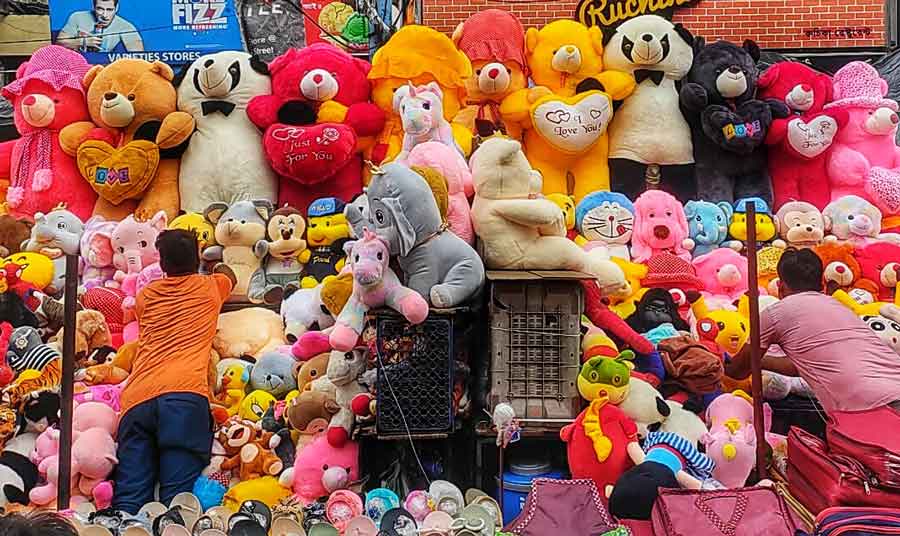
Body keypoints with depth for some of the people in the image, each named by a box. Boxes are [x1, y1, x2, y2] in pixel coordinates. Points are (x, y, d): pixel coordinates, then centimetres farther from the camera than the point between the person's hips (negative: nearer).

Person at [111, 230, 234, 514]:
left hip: (137, 397, 3)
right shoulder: (210, 287, 23)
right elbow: (231, 278, 49)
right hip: (185, 392, -3)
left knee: (129, 502, -4)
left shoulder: (145, 294, 28)